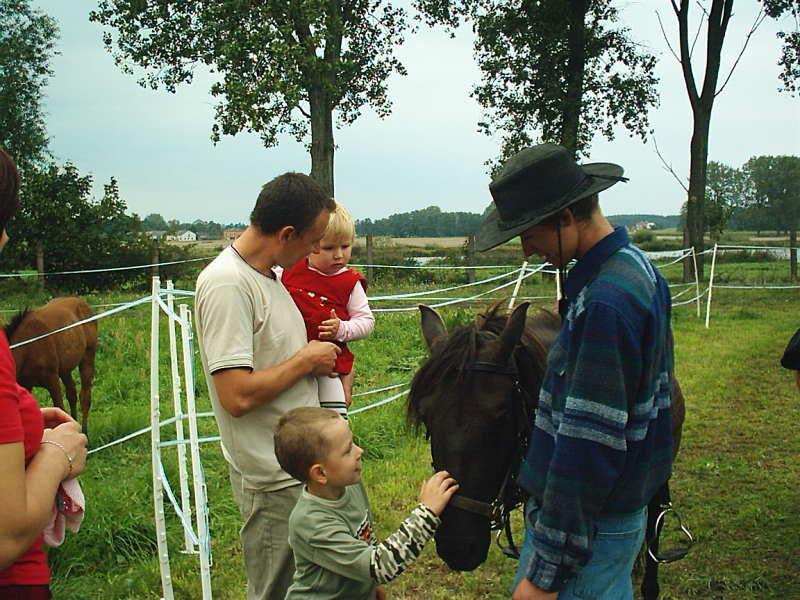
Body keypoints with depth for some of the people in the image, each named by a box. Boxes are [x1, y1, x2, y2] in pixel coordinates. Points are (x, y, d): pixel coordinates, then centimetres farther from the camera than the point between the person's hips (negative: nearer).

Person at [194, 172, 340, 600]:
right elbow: (238, 396, -28)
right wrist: (307, 359, -16)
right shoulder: (226, 283, -22)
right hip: (273, 479, -9)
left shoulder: (267, 273, 8)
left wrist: (314, 357, 7)